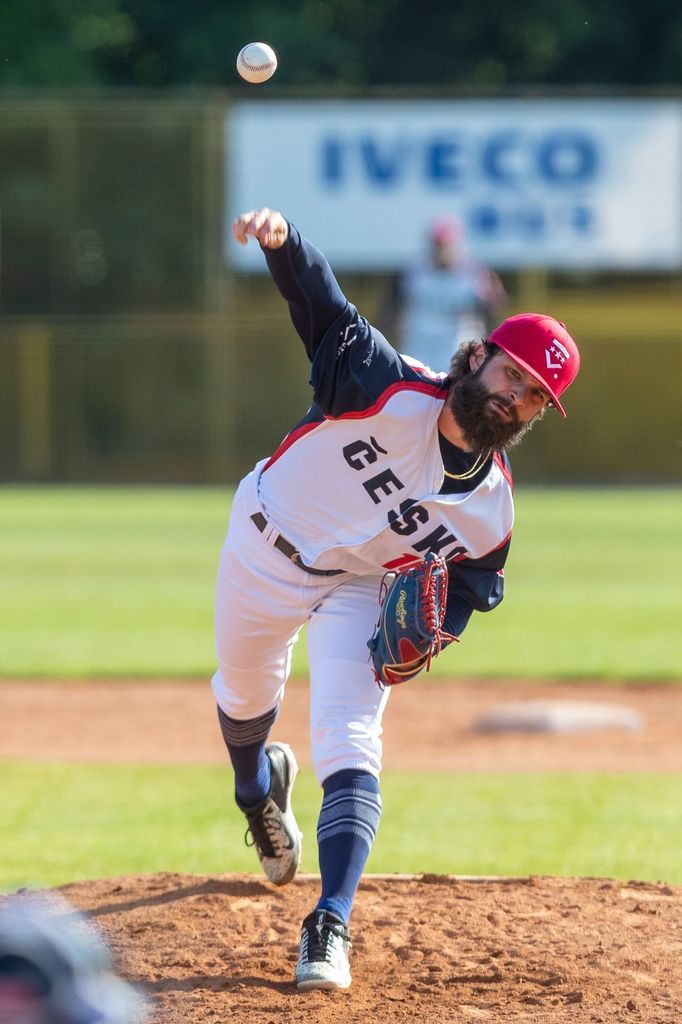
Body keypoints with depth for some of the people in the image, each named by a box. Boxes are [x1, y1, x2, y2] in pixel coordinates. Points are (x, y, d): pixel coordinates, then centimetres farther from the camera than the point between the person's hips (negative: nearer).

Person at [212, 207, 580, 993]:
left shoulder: (491, 511, -18)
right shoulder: (390, 388, -28)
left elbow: (468, 591, -2)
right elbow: (322, 303, -36)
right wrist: (282, 242, -57)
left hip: (357, 590, 0)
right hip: (262, 550, 0)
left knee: (350, 751, -18)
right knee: (243, 703, 23)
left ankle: (330, 930, -23)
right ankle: (260, 793, 59)